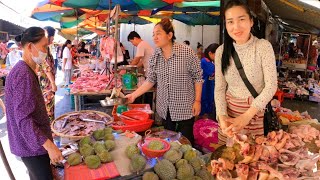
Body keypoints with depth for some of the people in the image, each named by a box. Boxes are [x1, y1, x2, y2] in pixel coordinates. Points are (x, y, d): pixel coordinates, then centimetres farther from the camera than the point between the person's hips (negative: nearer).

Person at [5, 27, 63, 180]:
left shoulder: (25, 70, 8)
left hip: (33, 141, 10)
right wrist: (49, 146, -27)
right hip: (32, 145, -10)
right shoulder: (23, 74, -23)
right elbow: (23, 119, -27)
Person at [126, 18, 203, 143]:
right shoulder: (154, 56, -1)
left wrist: (197, 101, -9)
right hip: (164, 109, 4)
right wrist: (134, 95, -5)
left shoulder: (187, 52, -14)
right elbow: (150, 80, 3)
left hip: (185, 108, -4)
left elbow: (198, 77, -8)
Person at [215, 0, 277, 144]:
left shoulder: (263, 46, -12)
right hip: (229, 110, 2)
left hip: (256, 111, -2)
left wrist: (246, 116, -22)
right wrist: (221, 116, -18)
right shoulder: (221, 51, -5)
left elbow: (271, 86, -14)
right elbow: (219, 88, -3)